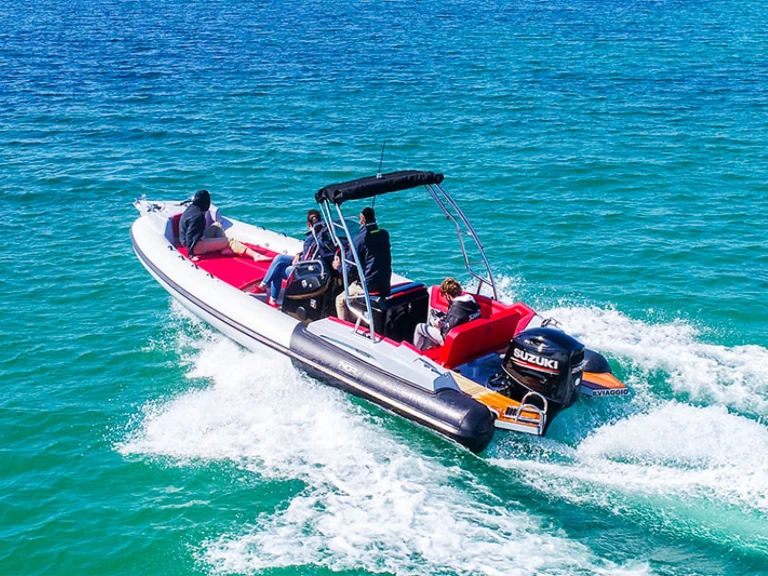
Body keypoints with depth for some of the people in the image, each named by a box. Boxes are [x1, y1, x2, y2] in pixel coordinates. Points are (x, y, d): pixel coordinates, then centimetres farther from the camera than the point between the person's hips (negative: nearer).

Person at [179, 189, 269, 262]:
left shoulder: (192, 208, 1)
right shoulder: (197, 216, -26)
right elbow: (190, 237, -27)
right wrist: (191, 254, -25)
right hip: (197, 247, -11)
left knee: (217, 225, 20)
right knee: (229, 241, -15)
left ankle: (225, 248, -2)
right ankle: (256, 256, -28)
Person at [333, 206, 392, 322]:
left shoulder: (359, 240, -16)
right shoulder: (385, 235, 2)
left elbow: (352, 269, -13)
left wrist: (339, 267, 8)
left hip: (368, 286, -7)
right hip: (385, 284, 7)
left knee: (340, 300, 13)